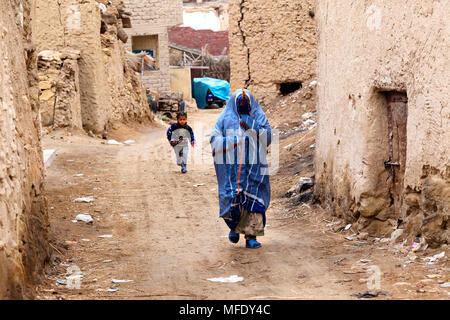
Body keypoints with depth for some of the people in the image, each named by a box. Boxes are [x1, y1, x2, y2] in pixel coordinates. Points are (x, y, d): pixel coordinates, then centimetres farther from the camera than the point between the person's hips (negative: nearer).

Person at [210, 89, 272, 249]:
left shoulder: (259, 117, 13)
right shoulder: (225, 118, 12)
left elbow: (267, 137, 0)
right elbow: (215, 138, 2)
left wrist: (252, 129, -13)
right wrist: (234, 139, -11)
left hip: (254, 166, 0)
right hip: (231, 167, 0)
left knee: (253, 199, -7)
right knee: (232, 198, -11)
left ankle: (251, 237, -2)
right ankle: (234, 226, 17)